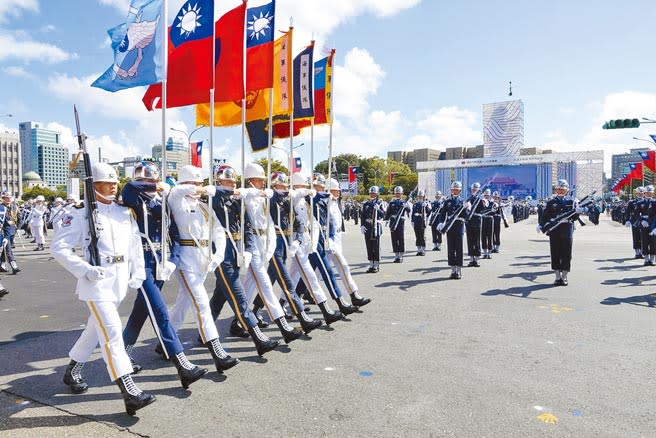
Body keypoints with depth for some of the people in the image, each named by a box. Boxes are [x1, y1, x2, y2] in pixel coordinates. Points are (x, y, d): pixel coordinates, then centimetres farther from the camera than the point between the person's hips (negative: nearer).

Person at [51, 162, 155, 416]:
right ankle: (129, 393, -12)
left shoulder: (124, 212, 9)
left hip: (120, 278, 6)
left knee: (96, 328, 20)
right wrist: (85, 269, -19)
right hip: (96, 280, -6)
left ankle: (72, 371, 42)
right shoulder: (82, 214, -6)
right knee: (112, 332, -12)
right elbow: (59, 247, -8)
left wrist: (138, 273, 5)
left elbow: (135, 243, 13)